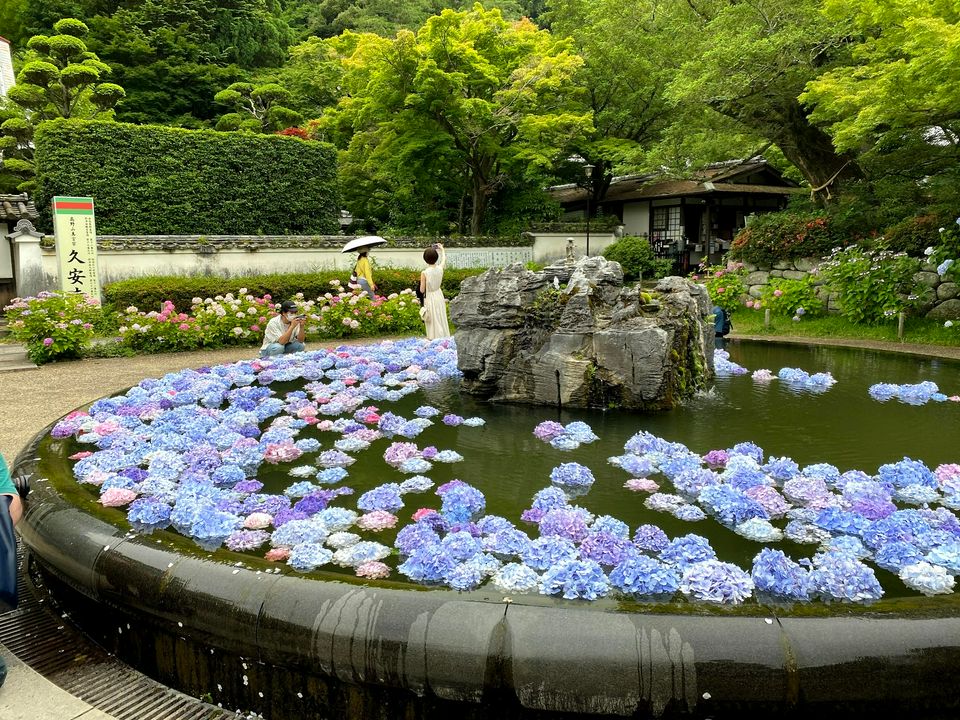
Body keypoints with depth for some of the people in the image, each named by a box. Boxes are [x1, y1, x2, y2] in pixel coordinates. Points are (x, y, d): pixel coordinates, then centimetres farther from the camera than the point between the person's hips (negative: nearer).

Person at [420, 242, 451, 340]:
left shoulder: (424, 273, -21)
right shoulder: (440, 269, -9)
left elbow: (422, 290, -14)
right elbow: (444, 259, 16)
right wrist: (442, 249, 31)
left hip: (429, 298, -4)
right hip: (439, 296, 4)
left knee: (433, 322, 5)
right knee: (441, 320, 15)